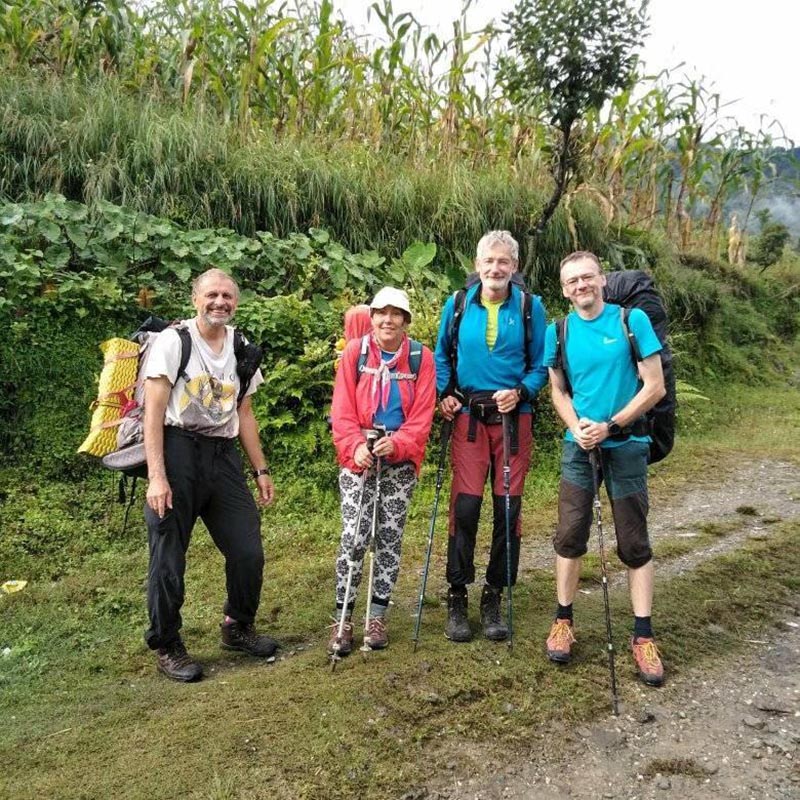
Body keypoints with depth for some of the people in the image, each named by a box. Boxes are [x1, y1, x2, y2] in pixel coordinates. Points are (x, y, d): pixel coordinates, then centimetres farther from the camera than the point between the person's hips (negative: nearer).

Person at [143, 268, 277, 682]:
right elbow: (153, 412, -9)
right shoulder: (173, 341, -4)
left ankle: (238, 628, 30)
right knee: (169, 557, 1)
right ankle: (167, 648, 20)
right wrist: (156, 476, -17)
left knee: (248, 550, 6)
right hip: (178, 450, -5)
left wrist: (261, 469, 15)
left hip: (223, 455, 5)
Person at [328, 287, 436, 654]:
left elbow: (423, 414, -3)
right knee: (354, 537, -7)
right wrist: (355, 446, -18)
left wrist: (397, 444, -18)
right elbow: (342, 409, -3)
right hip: (359, 457, -1)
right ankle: (342, 618, 5)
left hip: (400, 460, 1)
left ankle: (376, 615, 18)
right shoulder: (355, 351, 1)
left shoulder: (421, 357, 1)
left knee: (390, 537, 6)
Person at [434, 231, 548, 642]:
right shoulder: (458, 305, 3)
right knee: (465, 506, -4)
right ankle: (457, 598, 11)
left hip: (513, 419, 0)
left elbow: (540, 365, 4)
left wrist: (520, 392, -12)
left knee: (508, 508, 4)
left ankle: (494, 597, 19)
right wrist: (444, 393, 1)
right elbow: (441, 355, 15)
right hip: (468, 418, 0)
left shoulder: (530, 307, 0)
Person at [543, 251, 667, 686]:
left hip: (626, 445, -2)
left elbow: (654, 387, -8)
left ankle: (643, 637, 12)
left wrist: (609, 426, -16)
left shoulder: (632, 320, -6)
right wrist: (577, 428, -10)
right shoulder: (558, 332, 3)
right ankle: (563, 621, 19)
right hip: (578, 446, 2)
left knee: (635, 543, 3)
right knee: (570, 535, 3)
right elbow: (559, 392, 9)